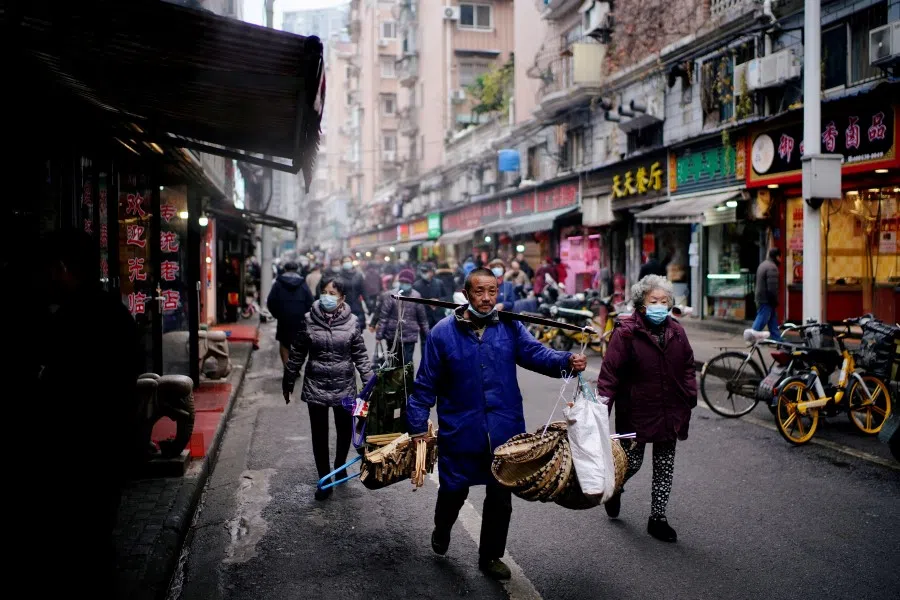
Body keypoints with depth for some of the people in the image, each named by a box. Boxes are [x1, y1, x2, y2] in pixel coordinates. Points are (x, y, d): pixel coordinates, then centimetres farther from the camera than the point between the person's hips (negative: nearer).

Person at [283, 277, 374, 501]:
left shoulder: (351, 322, -6)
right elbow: (296, 354, 3)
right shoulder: (308, 320, -5)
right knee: (319, 434, 5)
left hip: (345, 386, 1)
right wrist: (288, 382, 8)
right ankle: (324, 480, 19)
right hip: (316, 387, 0)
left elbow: (360, 355, -1)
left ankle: (340, 464, 43)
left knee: (345, 431, 15)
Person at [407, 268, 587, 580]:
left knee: (500, 497, 13)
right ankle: (442, 530, 49)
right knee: (453, 491, 14)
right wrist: (417, 427, -5)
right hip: (460, 431, -2)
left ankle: (491, 556, 35)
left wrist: (567, 361, -35)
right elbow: (425, 386, -4)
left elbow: (535, 353, -15)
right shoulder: (443, 332, -8)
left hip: (504, 430, 2)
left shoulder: (510, 327, -1)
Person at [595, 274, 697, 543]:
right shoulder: (626, 332, -14)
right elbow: (610, 371, -15)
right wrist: (602, 405, -21)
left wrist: (690, 397, 6)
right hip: (636, 412, -5)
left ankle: (658, 519, 26)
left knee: (665, 468, 12)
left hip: (670, 413, 5)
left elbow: (687, 367, 14)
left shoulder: (676, 332, 3)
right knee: (632, 462, 5)